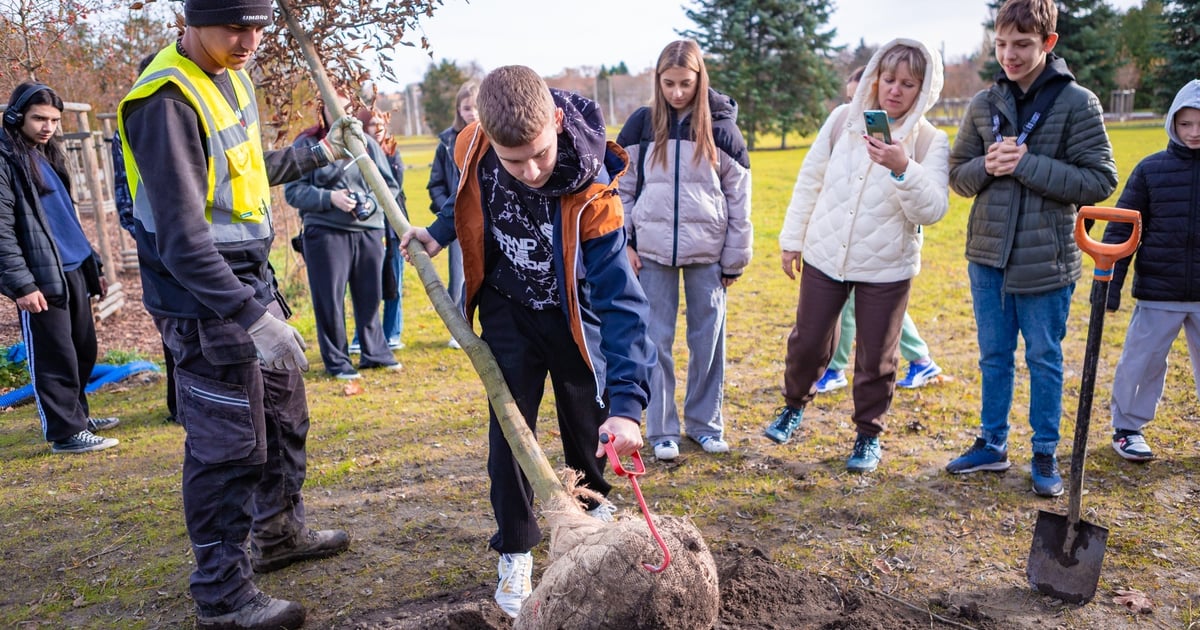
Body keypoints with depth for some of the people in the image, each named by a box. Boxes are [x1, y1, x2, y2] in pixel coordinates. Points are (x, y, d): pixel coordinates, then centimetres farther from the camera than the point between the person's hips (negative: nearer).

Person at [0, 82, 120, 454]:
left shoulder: (48, 156, 17)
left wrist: (93, 264, 21)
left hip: (74, 271, 8)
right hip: (41, 276, -8)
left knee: (84, 350, 15)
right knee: (55, 357, -3)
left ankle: (76, 415, 30)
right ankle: (66, 432, 5)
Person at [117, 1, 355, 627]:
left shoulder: (231, 76, 7)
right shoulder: (167, 101, -23)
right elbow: (182, 239, -28)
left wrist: (317, 153, 21)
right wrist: (251, 315, -33)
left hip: (250, 283, 10)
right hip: (205, 303, -10)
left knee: (284, 409, 21)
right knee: (228, 446, -1)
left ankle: (280, 531, 42)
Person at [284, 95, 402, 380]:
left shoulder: (366, 143, 10)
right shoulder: (306, 144, 1)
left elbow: (390, 185, 10)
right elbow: (293, 191, -3)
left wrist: (372, 202, -9)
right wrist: (329, 198, -16)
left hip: (369, 231, 3)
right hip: (325, 233, -3)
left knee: (370, 297, 11)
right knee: (329, 300, 1)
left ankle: (375, 352, 28)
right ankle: (336, 361, 15)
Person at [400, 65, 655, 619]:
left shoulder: (591, 190, -35)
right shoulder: (472, 147, -24)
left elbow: (621, 297, -37)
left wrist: (625, 402, -44)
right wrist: (439, 233, -5)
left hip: (575, 312, -2)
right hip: (508, 308, 2)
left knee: (589, 422, 13)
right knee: (508, 430, -1)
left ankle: (594, 505, 43)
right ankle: (516, 552, 16)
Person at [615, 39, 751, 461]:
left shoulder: (721, 128, 1)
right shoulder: (641, 125, 2)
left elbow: (738, 199, 3)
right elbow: (621, 188, 6)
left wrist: (735, 259, 1)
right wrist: (622, 245, -2)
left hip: (707, 252, 0)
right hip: (652, 251, 0)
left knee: (708, 338, 7)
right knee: (656, 340, 4)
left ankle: (705, 423, 24)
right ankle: (662, 431, 15)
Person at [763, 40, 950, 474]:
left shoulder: (930, 142, -7)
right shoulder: (843, 119, -1)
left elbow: (932, 211, -16)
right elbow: (809, 180, 5)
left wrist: (903, 169, -32)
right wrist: (792, 239, 5)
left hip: (887, 269, -2)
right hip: (824, 257, 2)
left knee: (876, 358, 8)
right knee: (808, 343, 12)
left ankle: (869, 435, 28)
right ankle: (794, 405, 40)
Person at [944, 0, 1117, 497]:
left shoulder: (1078, 103, -6)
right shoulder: (984, 104, 4)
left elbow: (1100, 181, -11)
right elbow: (958, 176, 8)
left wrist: (1027, 165, -20)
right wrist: (987, 166, -13)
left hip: (1045, 258, -3)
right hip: (987, 254, 4)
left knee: (1044, 359, 9)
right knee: (993, 355, 14)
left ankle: (1045, 455, 24)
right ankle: (992, 444, 28)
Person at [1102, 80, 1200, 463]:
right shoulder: (1151, 168, -2)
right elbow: (1120, 228, -1)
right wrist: (1110, 282, -5)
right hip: (1158, 293, -1)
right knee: (1141, 362, 6)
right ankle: (1127, 427, 23)